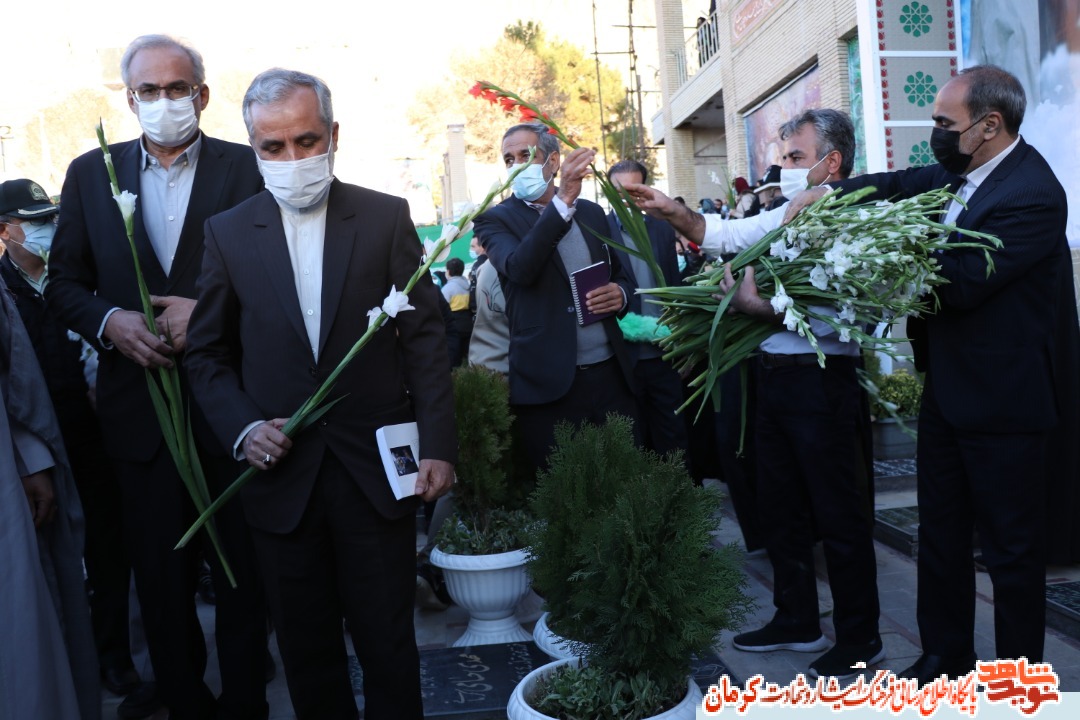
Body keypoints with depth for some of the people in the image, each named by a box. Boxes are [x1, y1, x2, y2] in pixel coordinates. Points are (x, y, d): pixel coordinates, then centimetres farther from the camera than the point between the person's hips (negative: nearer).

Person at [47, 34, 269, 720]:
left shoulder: (247, 168, 0)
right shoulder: (91, 173, 8)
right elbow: (64, 282, 10)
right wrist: (109, 320, -10)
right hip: (139, 402, 2)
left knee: (243, 571, 8)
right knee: (161, 575, 13)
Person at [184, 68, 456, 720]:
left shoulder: (387, 217, 0)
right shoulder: (228, 233, 4)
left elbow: (425, 338, -1)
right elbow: (209, 355, 9)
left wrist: (438, 446, -7)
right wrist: (244, 427, -7)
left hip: (377, 469, -1)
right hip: (281, 471, 2)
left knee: (388, 641, 8)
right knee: (307, 649, 14)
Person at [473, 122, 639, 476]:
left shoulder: (591, 212, 12)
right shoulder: (496, 219, -1)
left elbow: (620, 274, 22)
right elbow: (519, 268, -22)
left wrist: (620, 293, -3)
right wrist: (563, 201, -32)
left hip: (611, 374, 4)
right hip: (549, 384, -4)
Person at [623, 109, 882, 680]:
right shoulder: (786, 216, 11)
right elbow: (723, 235, 13)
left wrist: (754, 304, -18)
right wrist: (673, 212, -2)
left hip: (821, 382, -8)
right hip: (773, 376, 9)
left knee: (840, 516, 5)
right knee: (781, 508, 18)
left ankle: (859, 639, 23)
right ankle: (796, 621, 35)